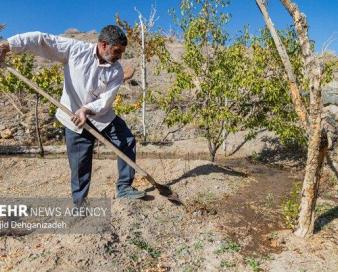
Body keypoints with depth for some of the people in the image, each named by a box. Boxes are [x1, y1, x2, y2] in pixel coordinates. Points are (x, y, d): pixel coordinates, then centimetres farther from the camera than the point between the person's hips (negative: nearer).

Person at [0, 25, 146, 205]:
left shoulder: (116, 71, -11)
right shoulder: (75, 49, -15)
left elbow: (106, 102, -16)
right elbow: (43, 40, -15)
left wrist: (87, 109, -34)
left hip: (103, 116, 3)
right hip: (74, 119, -3)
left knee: (127, 142, 0)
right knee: (80, 165, 3)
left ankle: (124, 187, 16)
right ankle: (79, 203, 23)